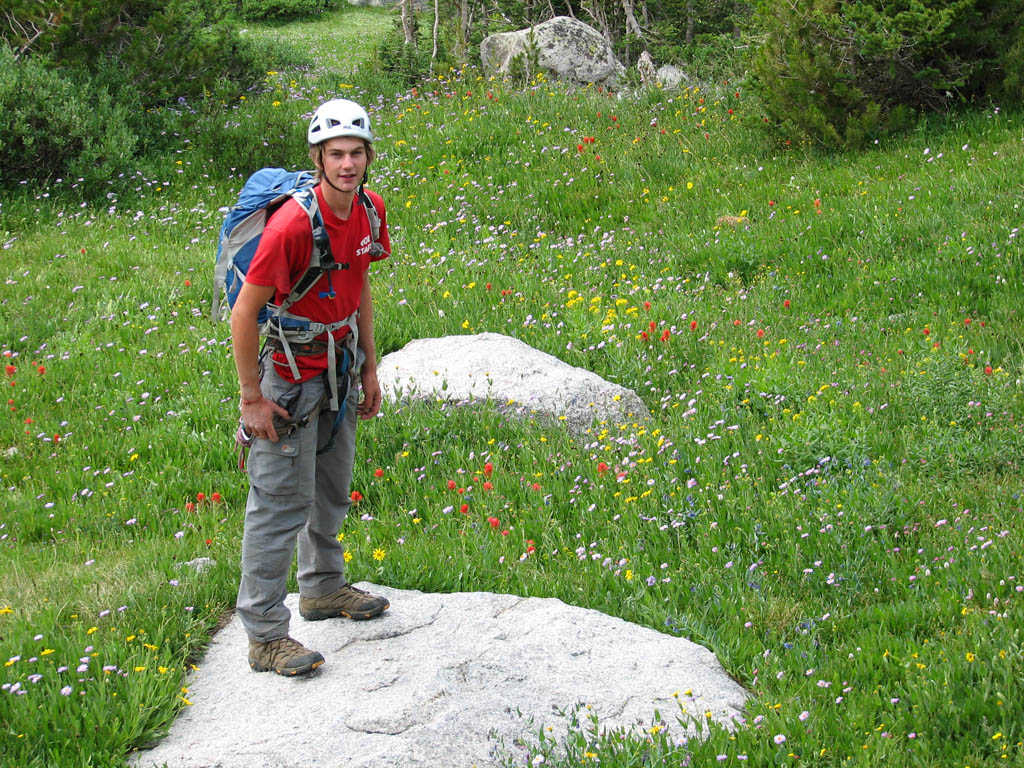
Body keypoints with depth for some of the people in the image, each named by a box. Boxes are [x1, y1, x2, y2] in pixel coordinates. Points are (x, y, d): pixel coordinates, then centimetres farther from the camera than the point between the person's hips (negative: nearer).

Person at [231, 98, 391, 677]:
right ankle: (265, 635, 4)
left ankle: (324, 588, 42)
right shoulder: (293, 224, -28)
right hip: (289, 374, -8)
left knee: (334, 488, 22)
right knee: (283, 502, -4)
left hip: (337, 366, 8)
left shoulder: (371, 211, -4)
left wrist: (369, 369, 13)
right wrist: (253, 400, -19)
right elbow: (244, 313, -22)